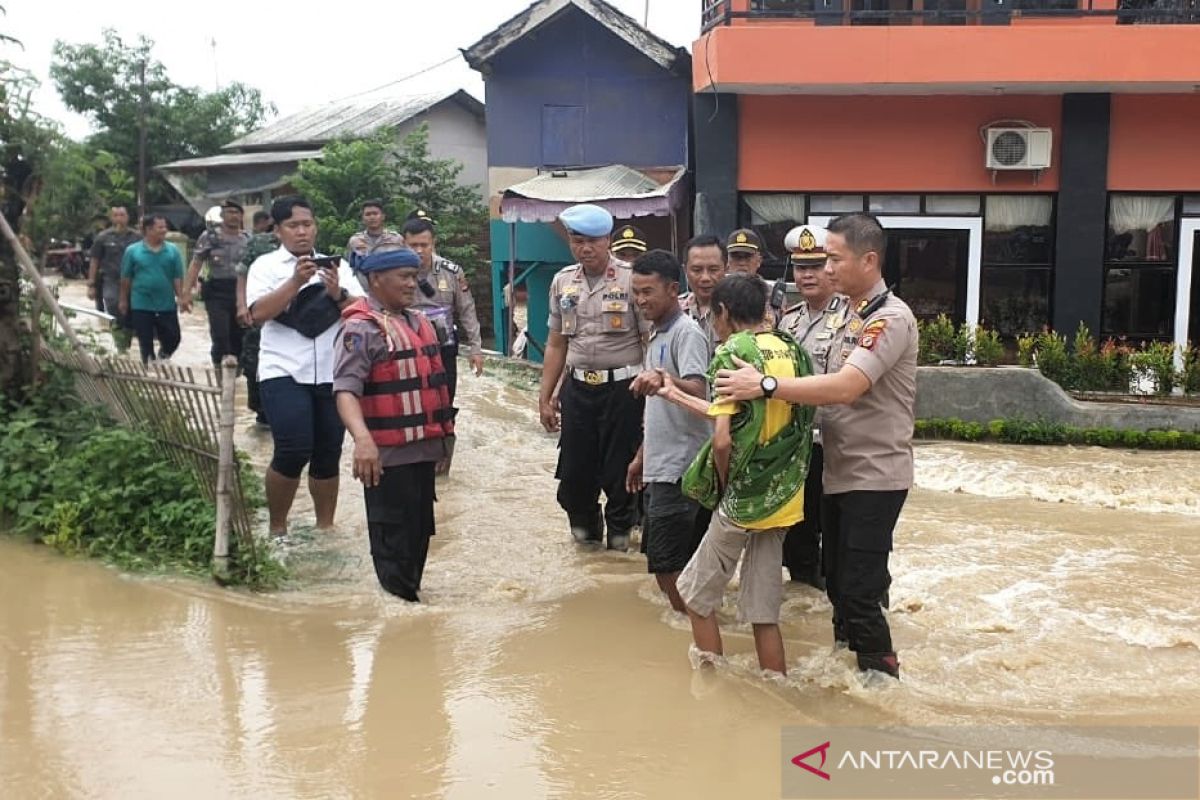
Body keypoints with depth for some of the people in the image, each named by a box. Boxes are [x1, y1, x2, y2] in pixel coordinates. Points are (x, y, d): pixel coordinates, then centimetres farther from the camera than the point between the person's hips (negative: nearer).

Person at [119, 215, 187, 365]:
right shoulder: (132, 251, -2)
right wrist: (124, 300, 5)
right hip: (141, 305, -1)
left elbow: (178, 278, 1)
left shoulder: (173, 251, 0)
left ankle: (163, 357, 36)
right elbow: (126, 278, 3)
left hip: (167, 305, 1)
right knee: (146, 342, 6)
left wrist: (181, 297, -7)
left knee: (173, 338, 6)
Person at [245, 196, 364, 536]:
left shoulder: (336, 265, 11)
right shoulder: (266, 265, 3)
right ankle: (277, 528, 5)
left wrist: (338, 293, -15)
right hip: (283, 372, -3)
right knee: (294, 451, -14)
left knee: (328, 454, 8)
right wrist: (296, 281, -20)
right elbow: (258, 313, -12)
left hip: (332, 374, 4)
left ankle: (325, 528, 21)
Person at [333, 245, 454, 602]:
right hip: (388, 454, -8)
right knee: (394, 537, 0)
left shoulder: (418, 321, 14)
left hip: (423, 449, 9)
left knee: (420, 532, 18)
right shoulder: (361, 328, -14)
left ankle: (412, 596, 33)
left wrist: (442, 434, 26)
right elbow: (346, 389, -26)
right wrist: (362, 438, -41)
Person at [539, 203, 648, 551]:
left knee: (619, 468, 7)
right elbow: (556, 344, 13)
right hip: (577, 387, 4)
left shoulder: (630, 279, -8)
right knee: (574, 469, 8)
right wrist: (544, 397, 12)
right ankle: (585, 523, 35)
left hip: (622, 387, -4)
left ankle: (619, 530, 31)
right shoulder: (563, 281, 7)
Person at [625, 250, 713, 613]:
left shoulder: (687, 333, -13)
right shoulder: (657, 333, 16)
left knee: (667, 564, -7)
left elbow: (698, 392, -29)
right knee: (661, 561, 15)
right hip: (659, 465, 10)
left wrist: (663, 380, -48)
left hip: (679, 467, -10)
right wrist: (641, 456, 25)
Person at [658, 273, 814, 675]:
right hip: (783, 500, 6)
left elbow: (723, 440, -22)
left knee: (696, 595, 13)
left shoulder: (732, 352, -13)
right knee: (763, 611, 13)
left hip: (744, 499, -6)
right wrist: (676, 395, 23)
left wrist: (725, 485, -2)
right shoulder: (791, 349, 8)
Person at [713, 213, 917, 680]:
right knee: (837, 582, 18)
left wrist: (764, 385, -31)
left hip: (873, 477, -9)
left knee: (859, 592, -2)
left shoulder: (890, 319, -18)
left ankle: (880, 674, 14)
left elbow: (844, 388, -30)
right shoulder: (855, 316, 12)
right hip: (840, 472, 9)